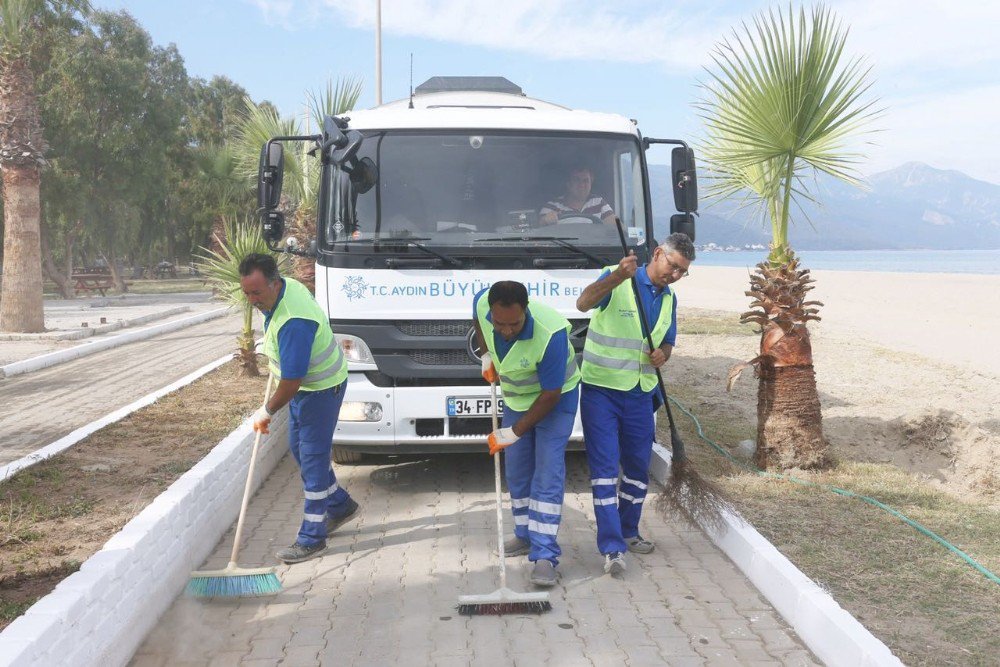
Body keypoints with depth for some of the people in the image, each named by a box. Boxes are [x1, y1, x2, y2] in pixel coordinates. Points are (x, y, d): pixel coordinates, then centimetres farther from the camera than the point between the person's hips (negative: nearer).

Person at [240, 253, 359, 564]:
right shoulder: (288, 285, -6)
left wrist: (266, 411, -15)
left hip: (321, 389, -10)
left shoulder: (293, 322, -36)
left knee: (312, 458, -3)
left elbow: (291, 382, -31)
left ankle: (312, 538, 6)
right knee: (299, 447, 20)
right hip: (304, 384, 10)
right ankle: (340, 504, 36)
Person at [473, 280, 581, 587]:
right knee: (517, 472, 11)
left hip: (555, 399, -6)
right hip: (516, 397, 6)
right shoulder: (481, 303, -24)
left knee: (548, 475, -14)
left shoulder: (551, 334, -40)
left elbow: (551, 395, -28)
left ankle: (545, 555, -15)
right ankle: (526, 535, 28)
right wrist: (486, 355, -2)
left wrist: (514, 433, -23)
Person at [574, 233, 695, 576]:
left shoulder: (669, 299, 10)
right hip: (601, 389, -7)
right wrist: (616, 278, -49)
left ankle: (628, 532, 32)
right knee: (605, 467, -7)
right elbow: (584, 303, -32)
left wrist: (662, 354, -6)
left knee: (638, 467, 15)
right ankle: (612, 548, -6)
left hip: (640, 393, 7)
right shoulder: (618, 280, -13)